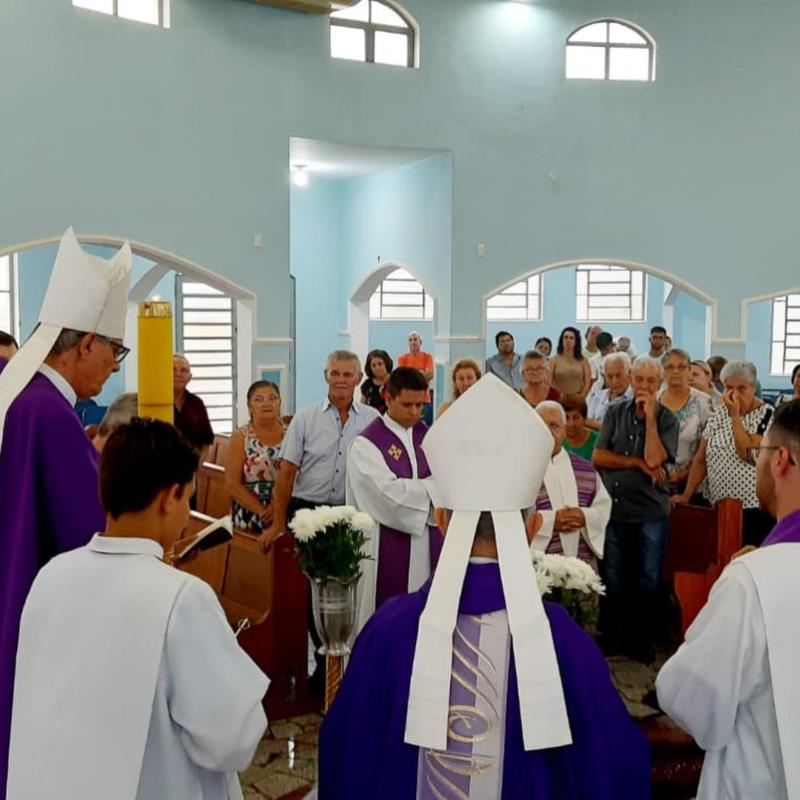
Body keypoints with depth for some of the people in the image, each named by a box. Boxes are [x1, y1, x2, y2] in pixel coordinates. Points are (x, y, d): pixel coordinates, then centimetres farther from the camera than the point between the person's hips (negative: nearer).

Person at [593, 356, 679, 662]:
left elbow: (654, 459, -19)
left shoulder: (667, 419, -4)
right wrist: (639, 464, -12)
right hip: (613, 508, 2)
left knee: (647, 581, 8)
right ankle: (612, 637, 28)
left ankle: (641, 640, 24)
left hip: (650, 513, -2)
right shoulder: (615, 412, 3)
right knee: (612, 580, 12)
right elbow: (597, 457, -4)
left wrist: (650, 417, -17)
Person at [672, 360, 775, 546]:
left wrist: (735, 414, -17)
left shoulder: (766, 414, -7)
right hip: (718, 508, 5)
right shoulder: (718, 413, 8)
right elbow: (700, 459, 7)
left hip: (755, 509, -5)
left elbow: (747, 453, -21)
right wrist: (686, 495, 0)